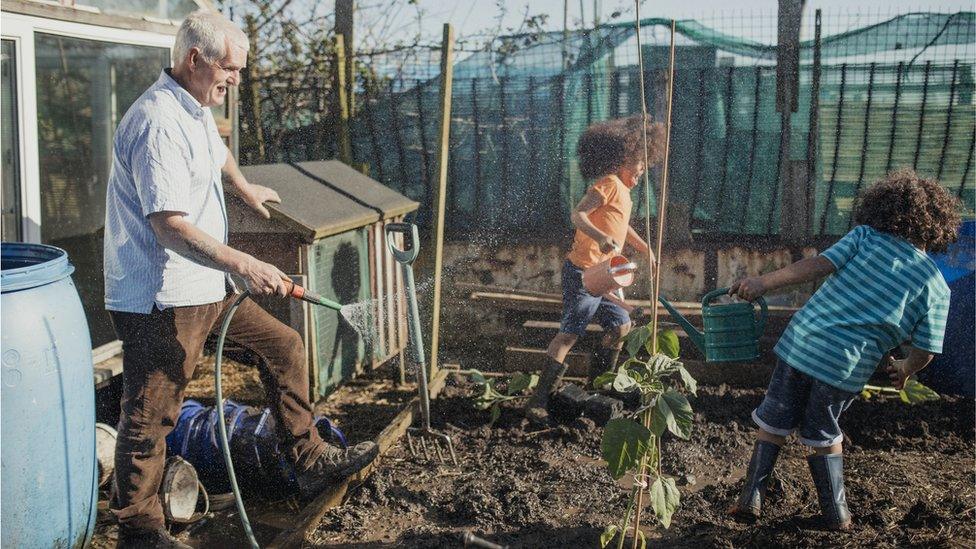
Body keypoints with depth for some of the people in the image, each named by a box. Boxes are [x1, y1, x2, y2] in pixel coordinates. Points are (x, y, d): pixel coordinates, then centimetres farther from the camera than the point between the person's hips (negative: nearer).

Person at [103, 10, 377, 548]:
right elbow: (169, 225, -28)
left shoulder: (195, 110, 12)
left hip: (205, 285, 10)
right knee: (149, 415, -1)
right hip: (158, 300, -10)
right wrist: (246, 265, -31)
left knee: (283, 346, 13)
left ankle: (308, 461, 24)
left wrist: (245, 189, 52)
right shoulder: (158, 123, -21)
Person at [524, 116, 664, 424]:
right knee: (569, 334, -11)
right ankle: (538, 401, -8)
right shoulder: (609, 183, -11)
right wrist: (601, 237, -37)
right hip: (584, 272, -10)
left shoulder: (622, 190, 19)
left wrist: (644, 248, 33)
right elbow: (577, 214, -23)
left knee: (620, 325, 15)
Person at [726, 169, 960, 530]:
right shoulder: (936, 287, 4)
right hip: (848, 368, 1)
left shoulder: (866, 237, 2)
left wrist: (763, 283, -9)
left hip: (802, 341, 0)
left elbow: (819, 264, -11)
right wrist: (903, 371, 22)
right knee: (823, 436, 23)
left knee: (774, 423, 17)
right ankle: (836, 514, 28)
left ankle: (751, 500, 16)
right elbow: (925, 351, 1)